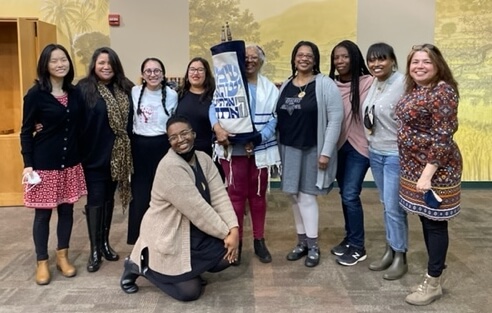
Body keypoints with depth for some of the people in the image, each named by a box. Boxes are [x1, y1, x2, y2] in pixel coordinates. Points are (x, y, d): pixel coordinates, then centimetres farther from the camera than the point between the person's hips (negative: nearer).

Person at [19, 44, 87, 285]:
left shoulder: (74, 93, 5)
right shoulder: (36, 94, -7)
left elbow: (80, 128, 8)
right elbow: (26, 131, -6)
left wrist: (80, 155, 2)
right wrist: (28, 164, -12)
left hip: (71, 162, 4)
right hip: (44, 163, -4)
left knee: (67, 209, 11)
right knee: (43, 213, 4)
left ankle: (63, 257, 27)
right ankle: (42, 263, 19)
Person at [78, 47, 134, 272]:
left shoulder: (125, 89, 5)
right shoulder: (84, 89, -8)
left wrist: (130, 150, 6)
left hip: (116, 154, 5)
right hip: (94, 155, -4)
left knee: (109, 198, 14)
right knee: (95, 199, 0)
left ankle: (105, 243, 26)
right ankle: (94, 250, 10)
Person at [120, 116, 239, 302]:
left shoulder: (203, 159, -2)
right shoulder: (170, 167, -26)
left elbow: (219, 197, -9)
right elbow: (198, 209, -27)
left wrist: (233, 229, -21)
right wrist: (225, 233, -19)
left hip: (194, 232, 7)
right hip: (167, 239, -7)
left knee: (227, 255, -7)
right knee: (190, 292, -4)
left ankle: (191, 270, 21)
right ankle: (140, 265, 15)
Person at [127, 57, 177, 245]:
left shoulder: (172, 95, -3)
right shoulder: (135, 92, 0)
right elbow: (129, 120, 10)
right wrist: (129, 145, 7)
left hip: (162, 147, -1)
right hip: (139, 148, 1)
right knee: (139, 195, 5)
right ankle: (138, 240, 19)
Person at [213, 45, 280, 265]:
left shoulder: (270, 88, 8)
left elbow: (274, 119, -1)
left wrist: (256, 140, -14)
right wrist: (217, 127, -30)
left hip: (260, 150, 2)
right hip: (233, 149, -2)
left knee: (258, 195, 12)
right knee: (236, 195, 3)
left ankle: (259, 241, 24)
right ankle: (235, 241, 16)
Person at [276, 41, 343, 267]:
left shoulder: (325, 84, -8)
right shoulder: (286, 85, 9)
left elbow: (336, 119, -12)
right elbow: (278, 118, 12)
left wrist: (326, 152, -15)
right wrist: (276, 147, 8)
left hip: (312, 149, -5)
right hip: (288, 149, 5)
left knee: (306, 196, -3)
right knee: (295, 196, 11)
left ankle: (313, 246, 12)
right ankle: (302, 242, 25)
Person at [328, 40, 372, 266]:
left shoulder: (367, 82, -11)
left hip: (359, 146, -5)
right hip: (339, 146, 5)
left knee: (350, 195, -6)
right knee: (345, 195, 14)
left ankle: (358, 247, 9)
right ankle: (349, 239, 29)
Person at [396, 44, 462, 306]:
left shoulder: (442, 91, -16)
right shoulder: (414, 90, 10)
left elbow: (443, 137, -21)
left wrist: (427, 174, -24)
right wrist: (415, 171, 17)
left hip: (435, 169, -8)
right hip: (414, 168, 9)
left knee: (435, 222, 2)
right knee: (425, 219, 15)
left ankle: (433, 284, 15)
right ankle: (435, 270, 30)